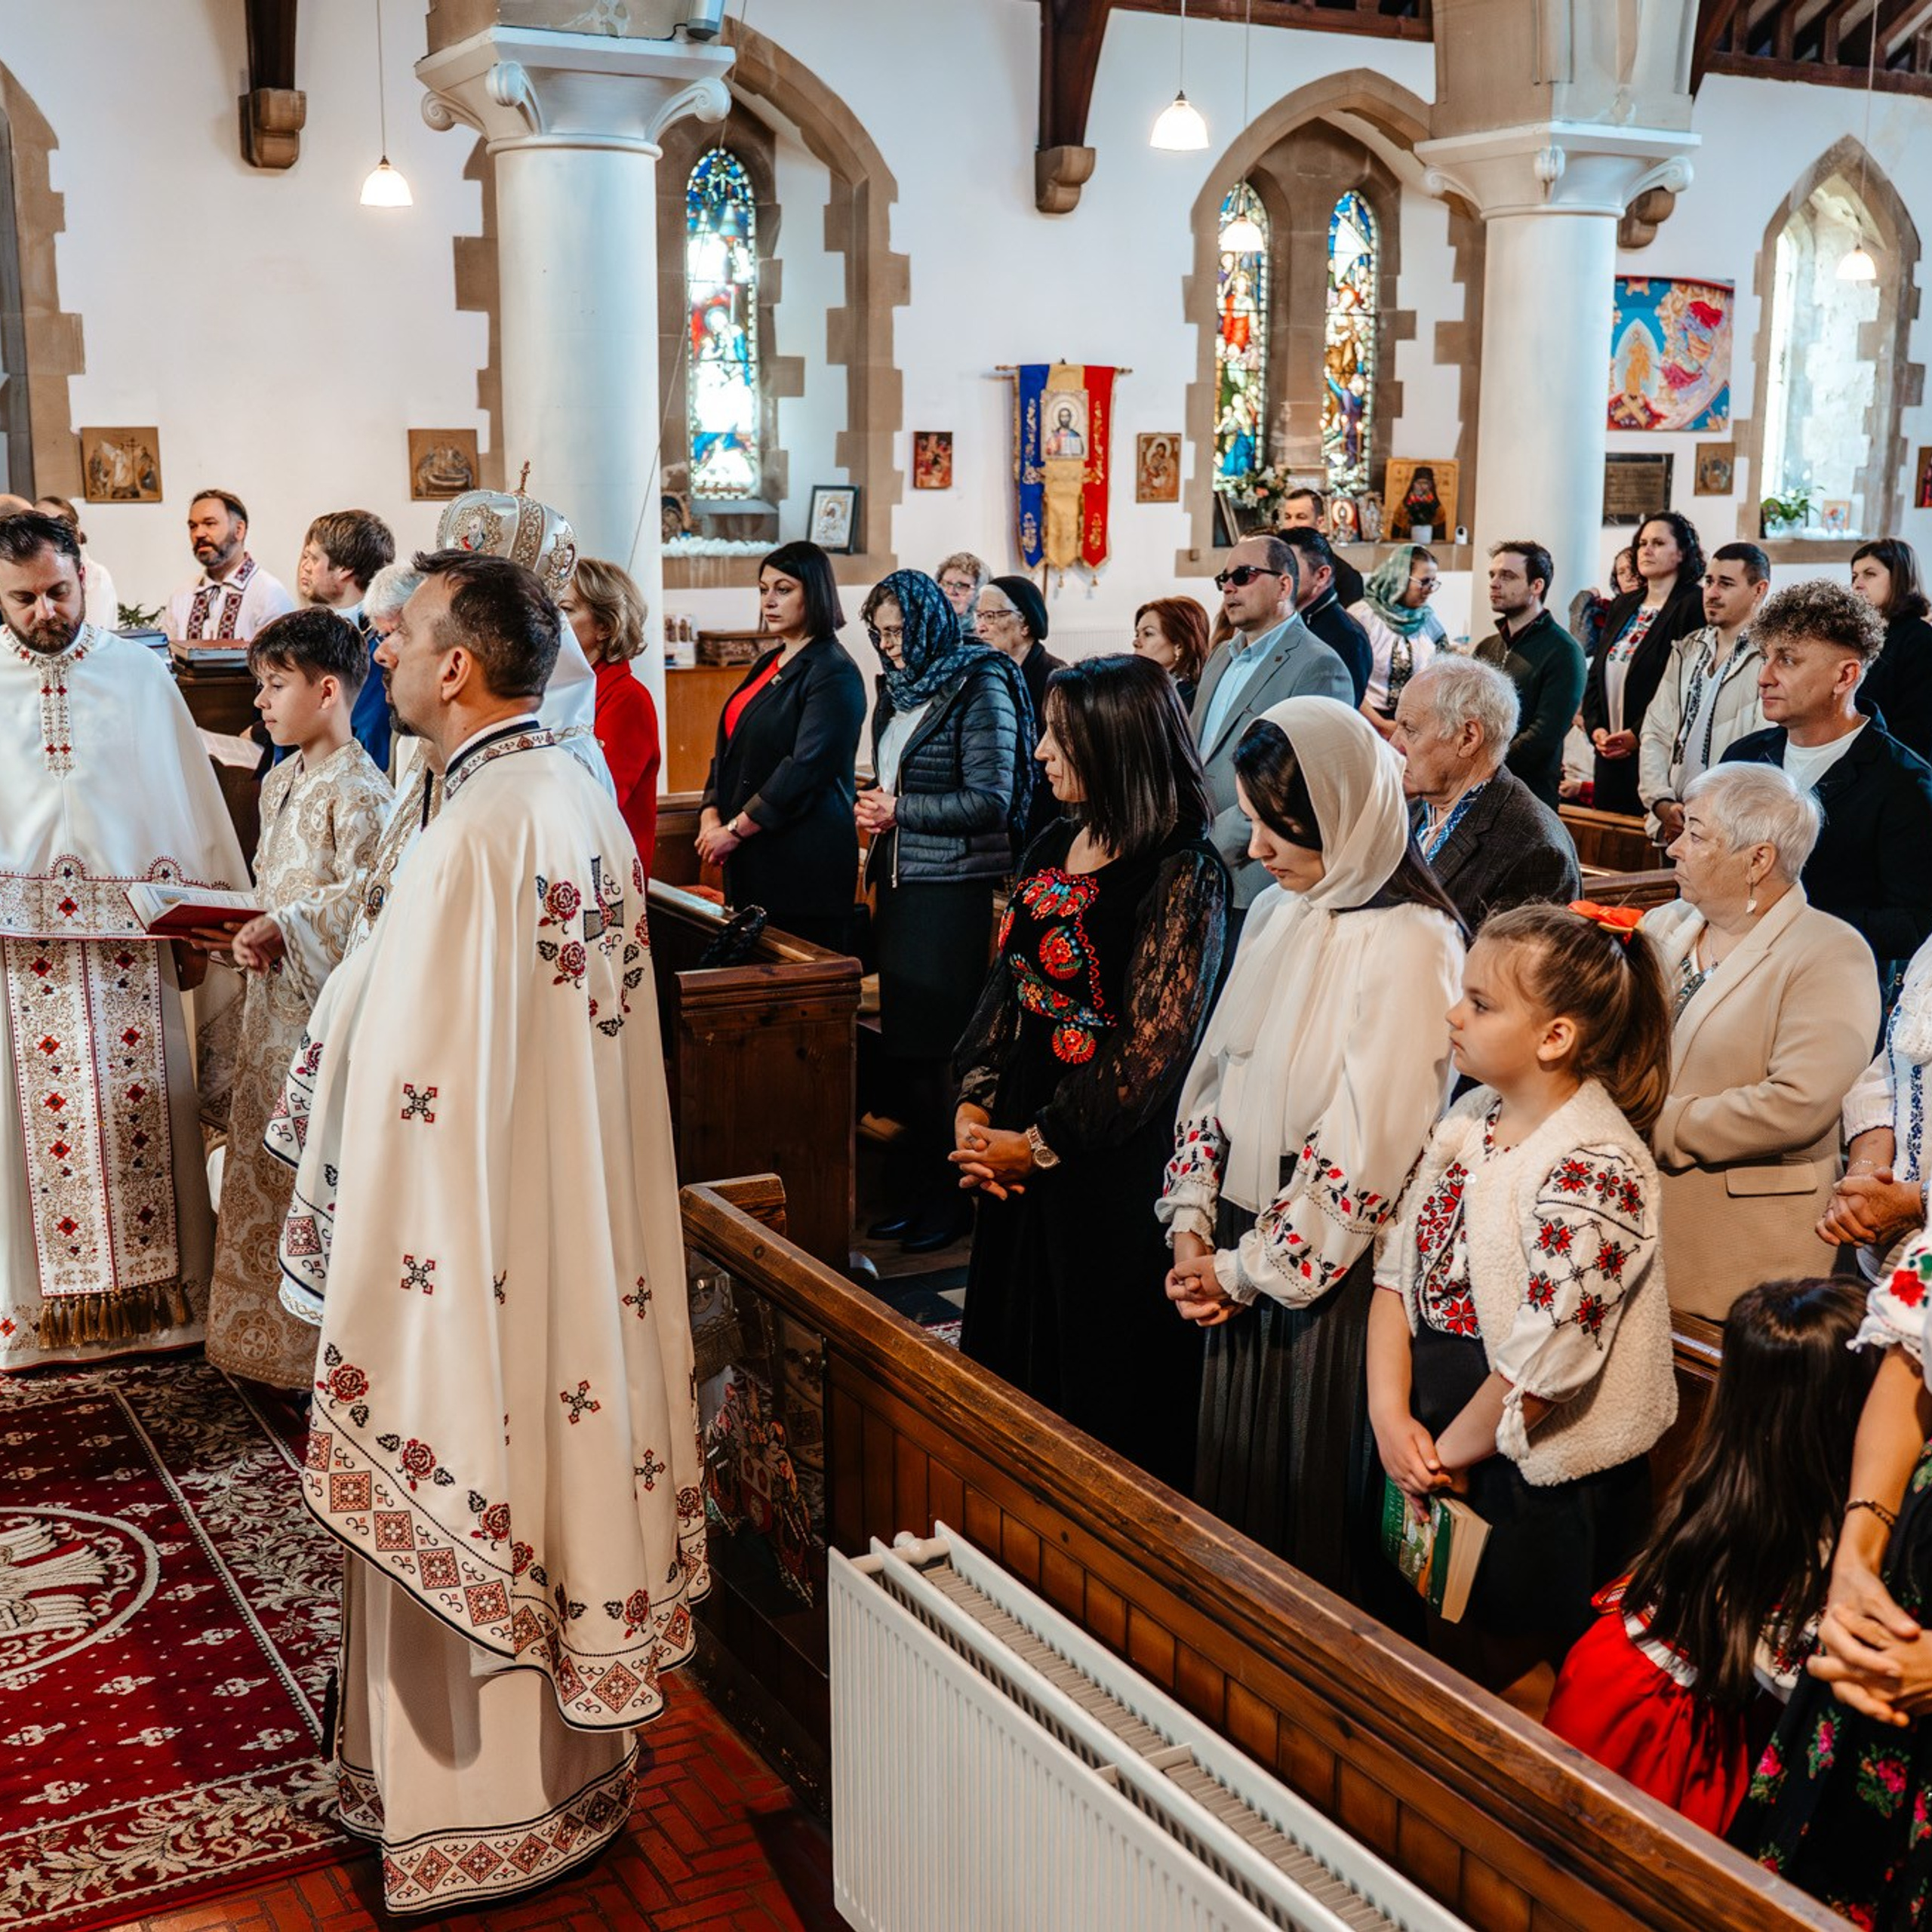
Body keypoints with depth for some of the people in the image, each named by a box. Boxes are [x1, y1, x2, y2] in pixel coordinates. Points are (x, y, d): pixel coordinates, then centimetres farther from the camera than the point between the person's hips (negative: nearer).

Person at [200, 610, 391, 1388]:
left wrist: (283, 930, -22)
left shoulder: (358, 791, -14)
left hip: (326, 1002, -9)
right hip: (272, 994, 9)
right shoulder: (280, 781, 13)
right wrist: (252, 931, 1)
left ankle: (320, 1343, 8)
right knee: (263, 1151, 14)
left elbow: (362, 903, -19)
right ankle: (264, 1332, 26)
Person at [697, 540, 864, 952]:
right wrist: (711, 815, 2)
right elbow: (729, 748, 19)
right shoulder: (768, 664, 17)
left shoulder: (834, 674, -10)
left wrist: (736, 830, -14)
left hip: (804, 864, -8)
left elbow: (806, 768, -18)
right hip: (751, 860, 8)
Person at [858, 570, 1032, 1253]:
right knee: (903, 1042, 9)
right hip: (901, 883, 7)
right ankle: (912, 1189, 19)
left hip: (956, 889, -7)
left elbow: (991, 801, -14)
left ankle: (951, 1197, 9)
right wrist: (875, 813, 3)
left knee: (943, 1049, -3)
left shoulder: (980, 688, -9)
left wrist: (902, 811, -11)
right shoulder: (899, 688, 14)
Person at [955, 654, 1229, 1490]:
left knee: (1104, 1371, 6)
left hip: (1115, 1162, -8)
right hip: (1020, 1133, 8)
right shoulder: (1056, 848, 8)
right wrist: (973, 1109, 0)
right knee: (1012, 1348, 18)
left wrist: (1042, 1144, -13)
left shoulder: (1184, 872, -16)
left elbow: (1154, 1044, -18)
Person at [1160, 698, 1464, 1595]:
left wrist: (1254, 1269, -13)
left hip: (1330, 1273, -7)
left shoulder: (1407, 943, -18)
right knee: (1233, 1476, 17)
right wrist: (1193, 1226, 1)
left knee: (1312, 1489, 7)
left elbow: (1366, 1148, -19)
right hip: (1240, 1257, 7)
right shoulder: (1276, 913, 7)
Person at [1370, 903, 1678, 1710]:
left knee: (1514, 1682, 10)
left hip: (1540, 1476, -7)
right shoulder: (1470, 1119, 2)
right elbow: (1398, 1267, 3)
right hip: (1440, 1460, 8)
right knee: (1447, 1660, 22)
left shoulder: (1594, 1169, -23)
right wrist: (1392, 1415, -8)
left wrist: (1449, 1452, -11)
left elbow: (1543, 1362, -24)